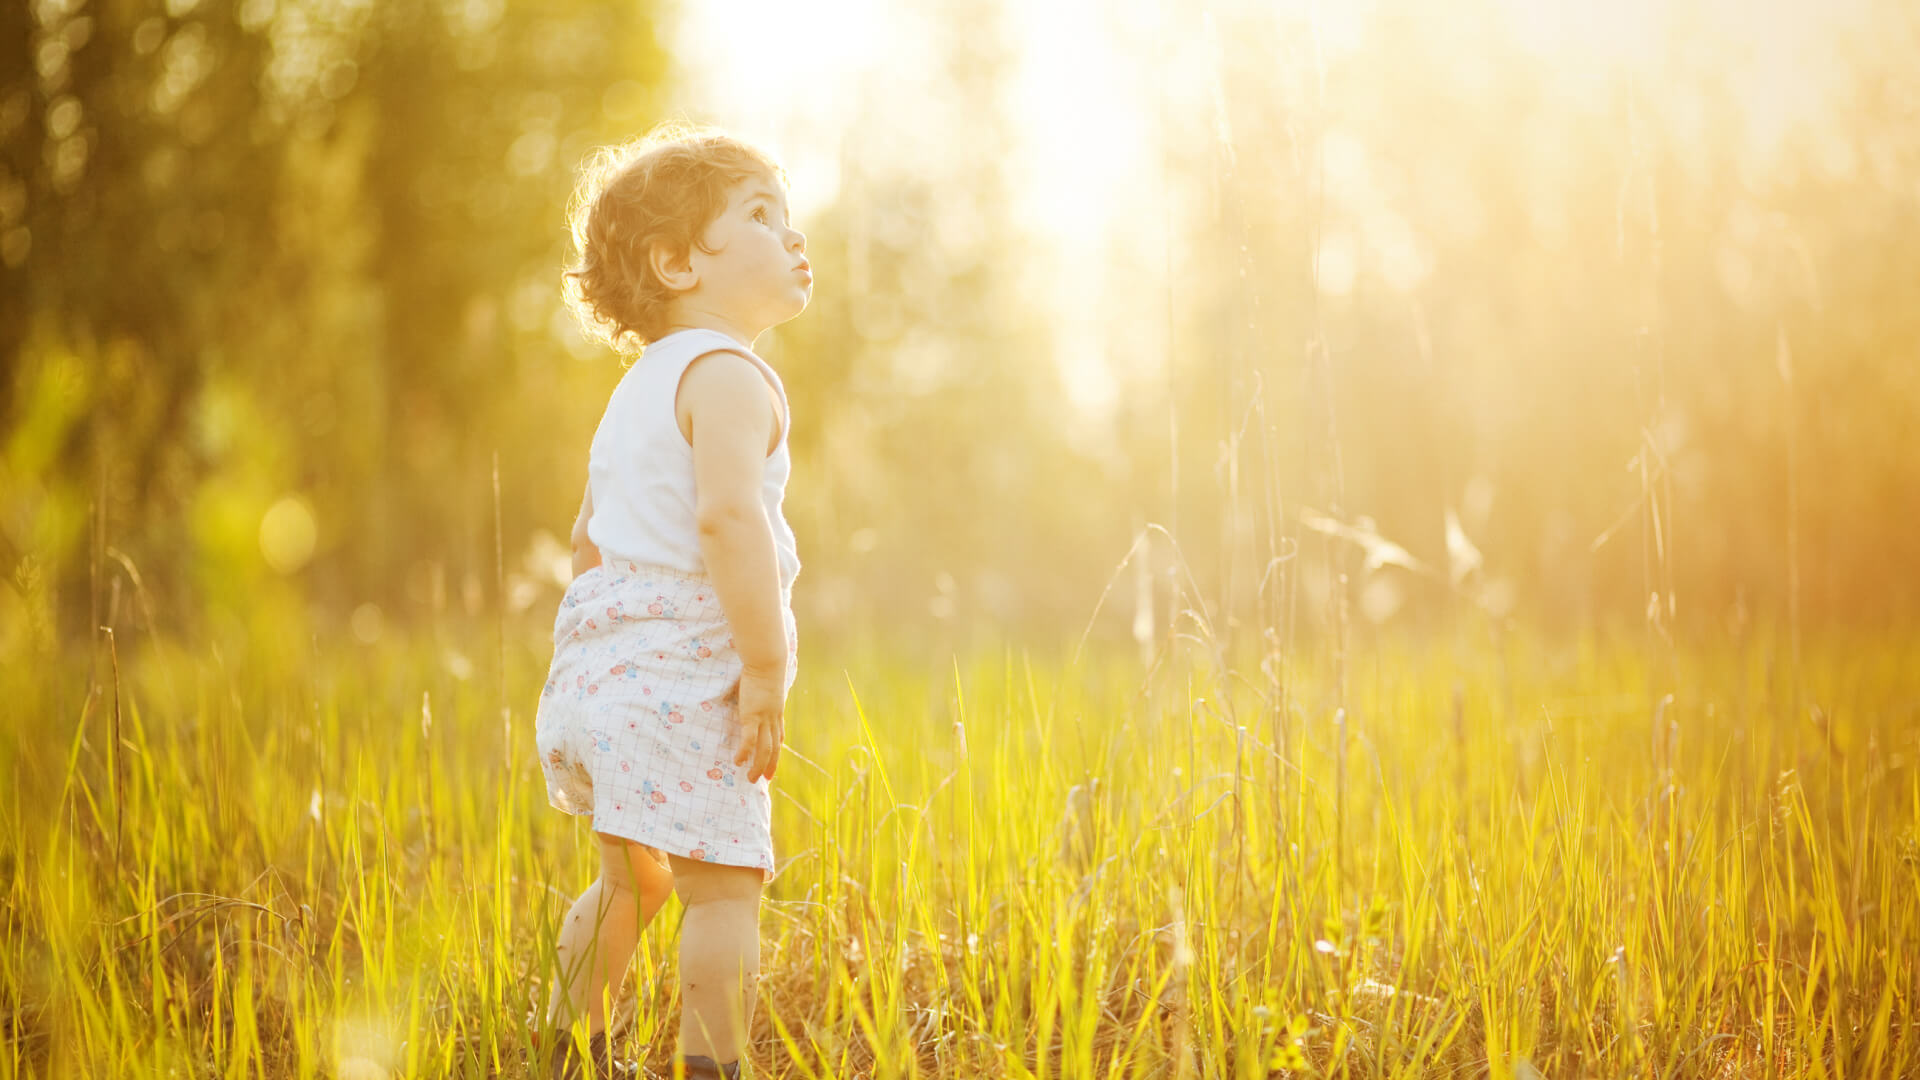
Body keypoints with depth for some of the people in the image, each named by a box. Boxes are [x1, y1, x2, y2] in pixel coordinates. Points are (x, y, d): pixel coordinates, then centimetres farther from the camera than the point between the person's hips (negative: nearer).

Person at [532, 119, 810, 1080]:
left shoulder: (639, 388, 20)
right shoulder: (727, 376, -11)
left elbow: (589, 539, 25)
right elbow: (728, 515, -26)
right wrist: (765, 663, -24)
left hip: (595, 674, 10)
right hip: (683, 684, -10)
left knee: (630, 884, 23)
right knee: (724, 885, -7)